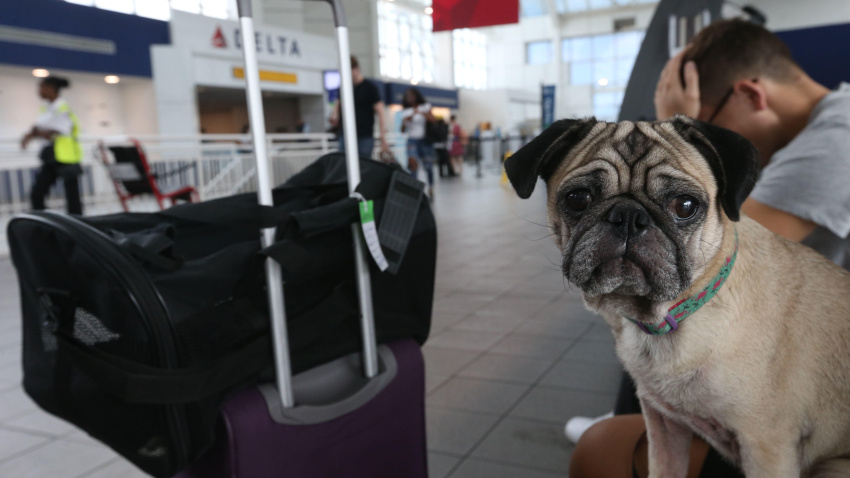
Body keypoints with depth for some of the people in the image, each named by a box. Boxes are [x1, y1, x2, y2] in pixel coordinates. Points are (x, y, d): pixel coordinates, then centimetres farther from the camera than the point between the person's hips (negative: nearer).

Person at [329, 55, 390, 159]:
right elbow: (338, 104, 28)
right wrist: (335, 115, 4)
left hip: (365, 138, -4)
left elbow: (380, 114, -7)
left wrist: (383, 139, -15)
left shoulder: (369, 88, -4)